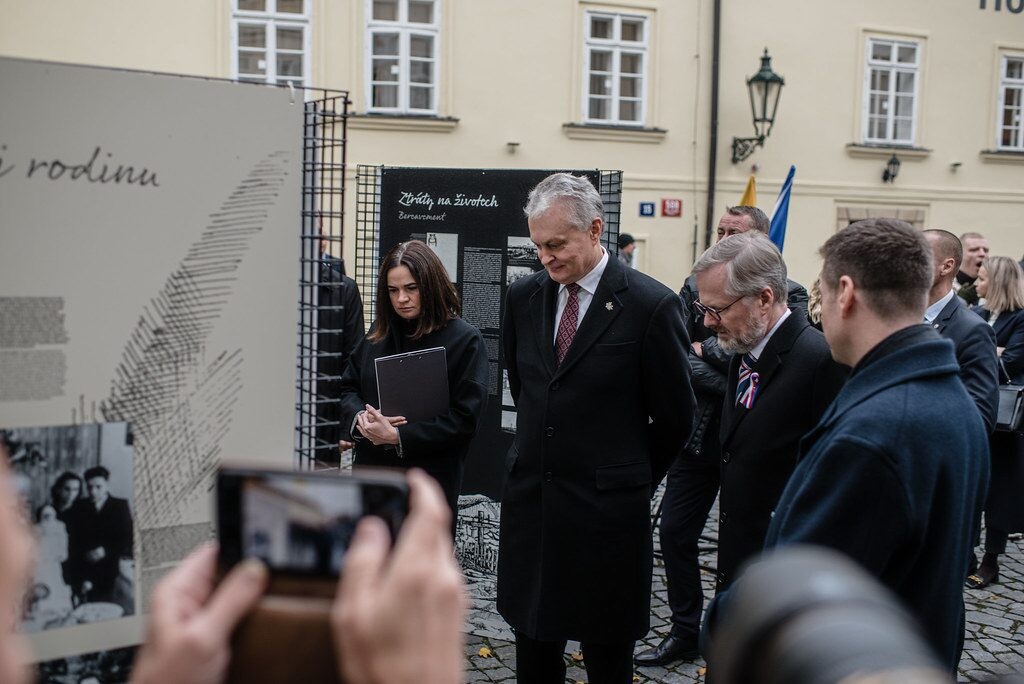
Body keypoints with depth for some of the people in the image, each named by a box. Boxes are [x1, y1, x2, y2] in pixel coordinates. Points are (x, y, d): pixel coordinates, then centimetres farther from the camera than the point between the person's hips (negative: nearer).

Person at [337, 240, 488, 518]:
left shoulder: (465, 340, -8)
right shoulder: (379, 333, 9)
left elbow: (465, 419, -13)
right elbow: (347, 387, 14)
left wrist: (398, 436, -17)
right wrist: (360, 418, -9)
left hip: (430, 480, -5)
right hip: (371, 469, 5)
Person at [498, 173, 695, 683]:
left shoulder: (651, 305, -12)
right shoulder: (523, 297, 4)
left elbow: (674, 417, -3)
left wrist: (632, 481, 6)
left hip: (606, 512, -4)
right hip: (529, 503, 5)